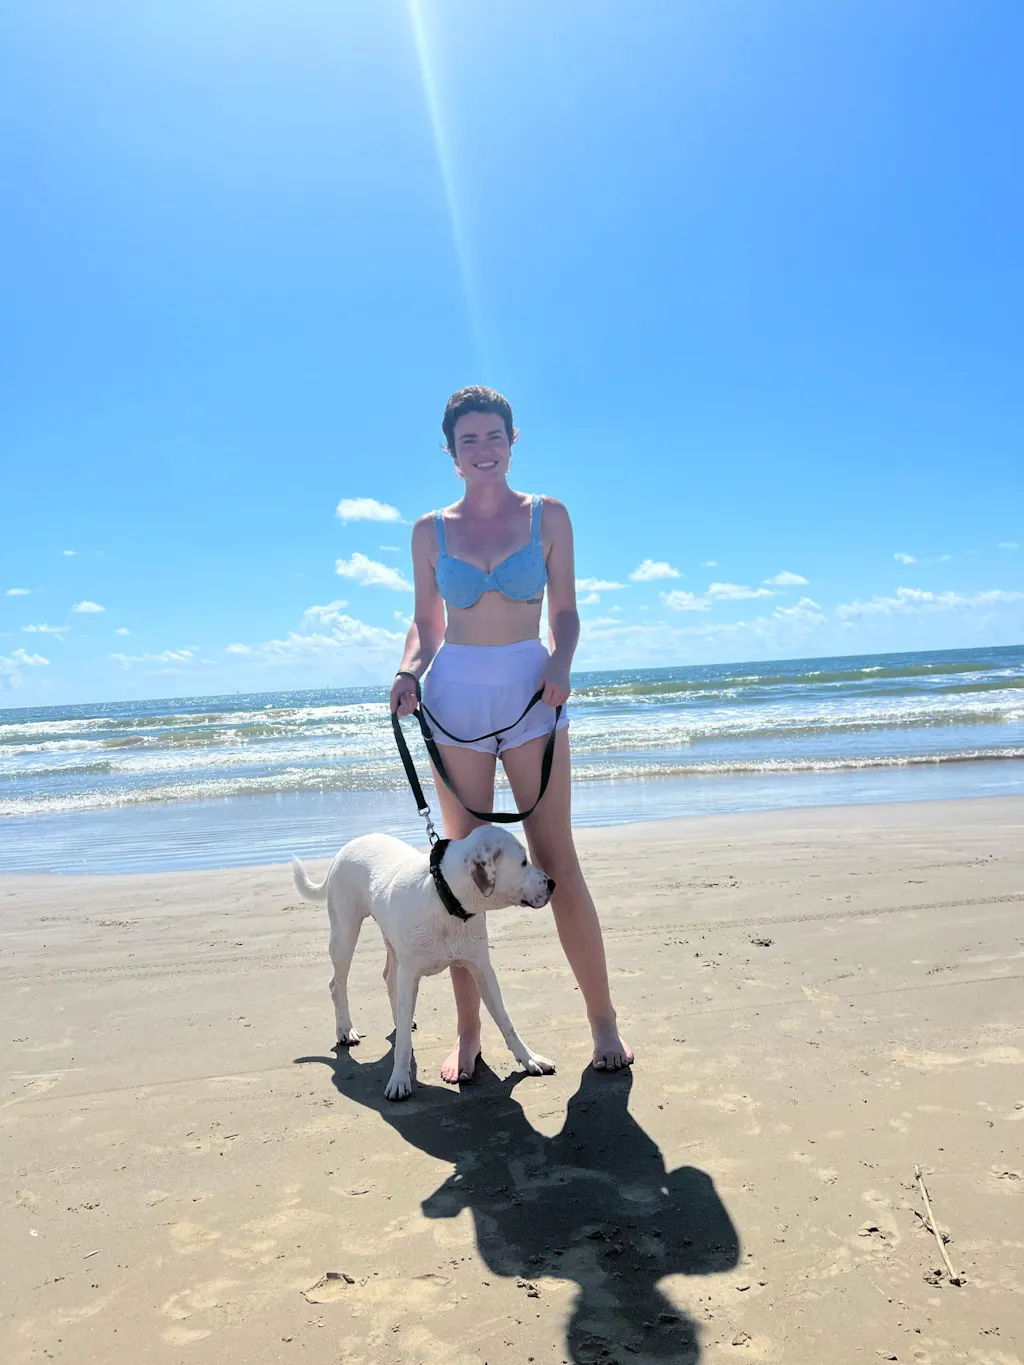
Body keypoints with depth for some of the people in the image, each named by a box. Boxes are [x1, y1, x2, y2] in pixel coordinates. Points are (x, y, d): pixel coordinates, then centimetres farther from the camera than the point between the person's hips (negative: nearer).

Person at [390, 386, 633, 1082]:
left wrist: (560, 664, -13)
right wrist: (409, 671, -8)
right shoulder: (431, 530, 7)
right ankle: (468, 1031, 16)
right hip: (457, 696, 2)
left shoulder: (548, 516, 4)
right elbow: (426, 623, 12)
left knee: (557, 863, -2)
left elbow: (565, 612, 6)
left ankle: (603, 1018, 13)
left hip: (532, 692, -1)